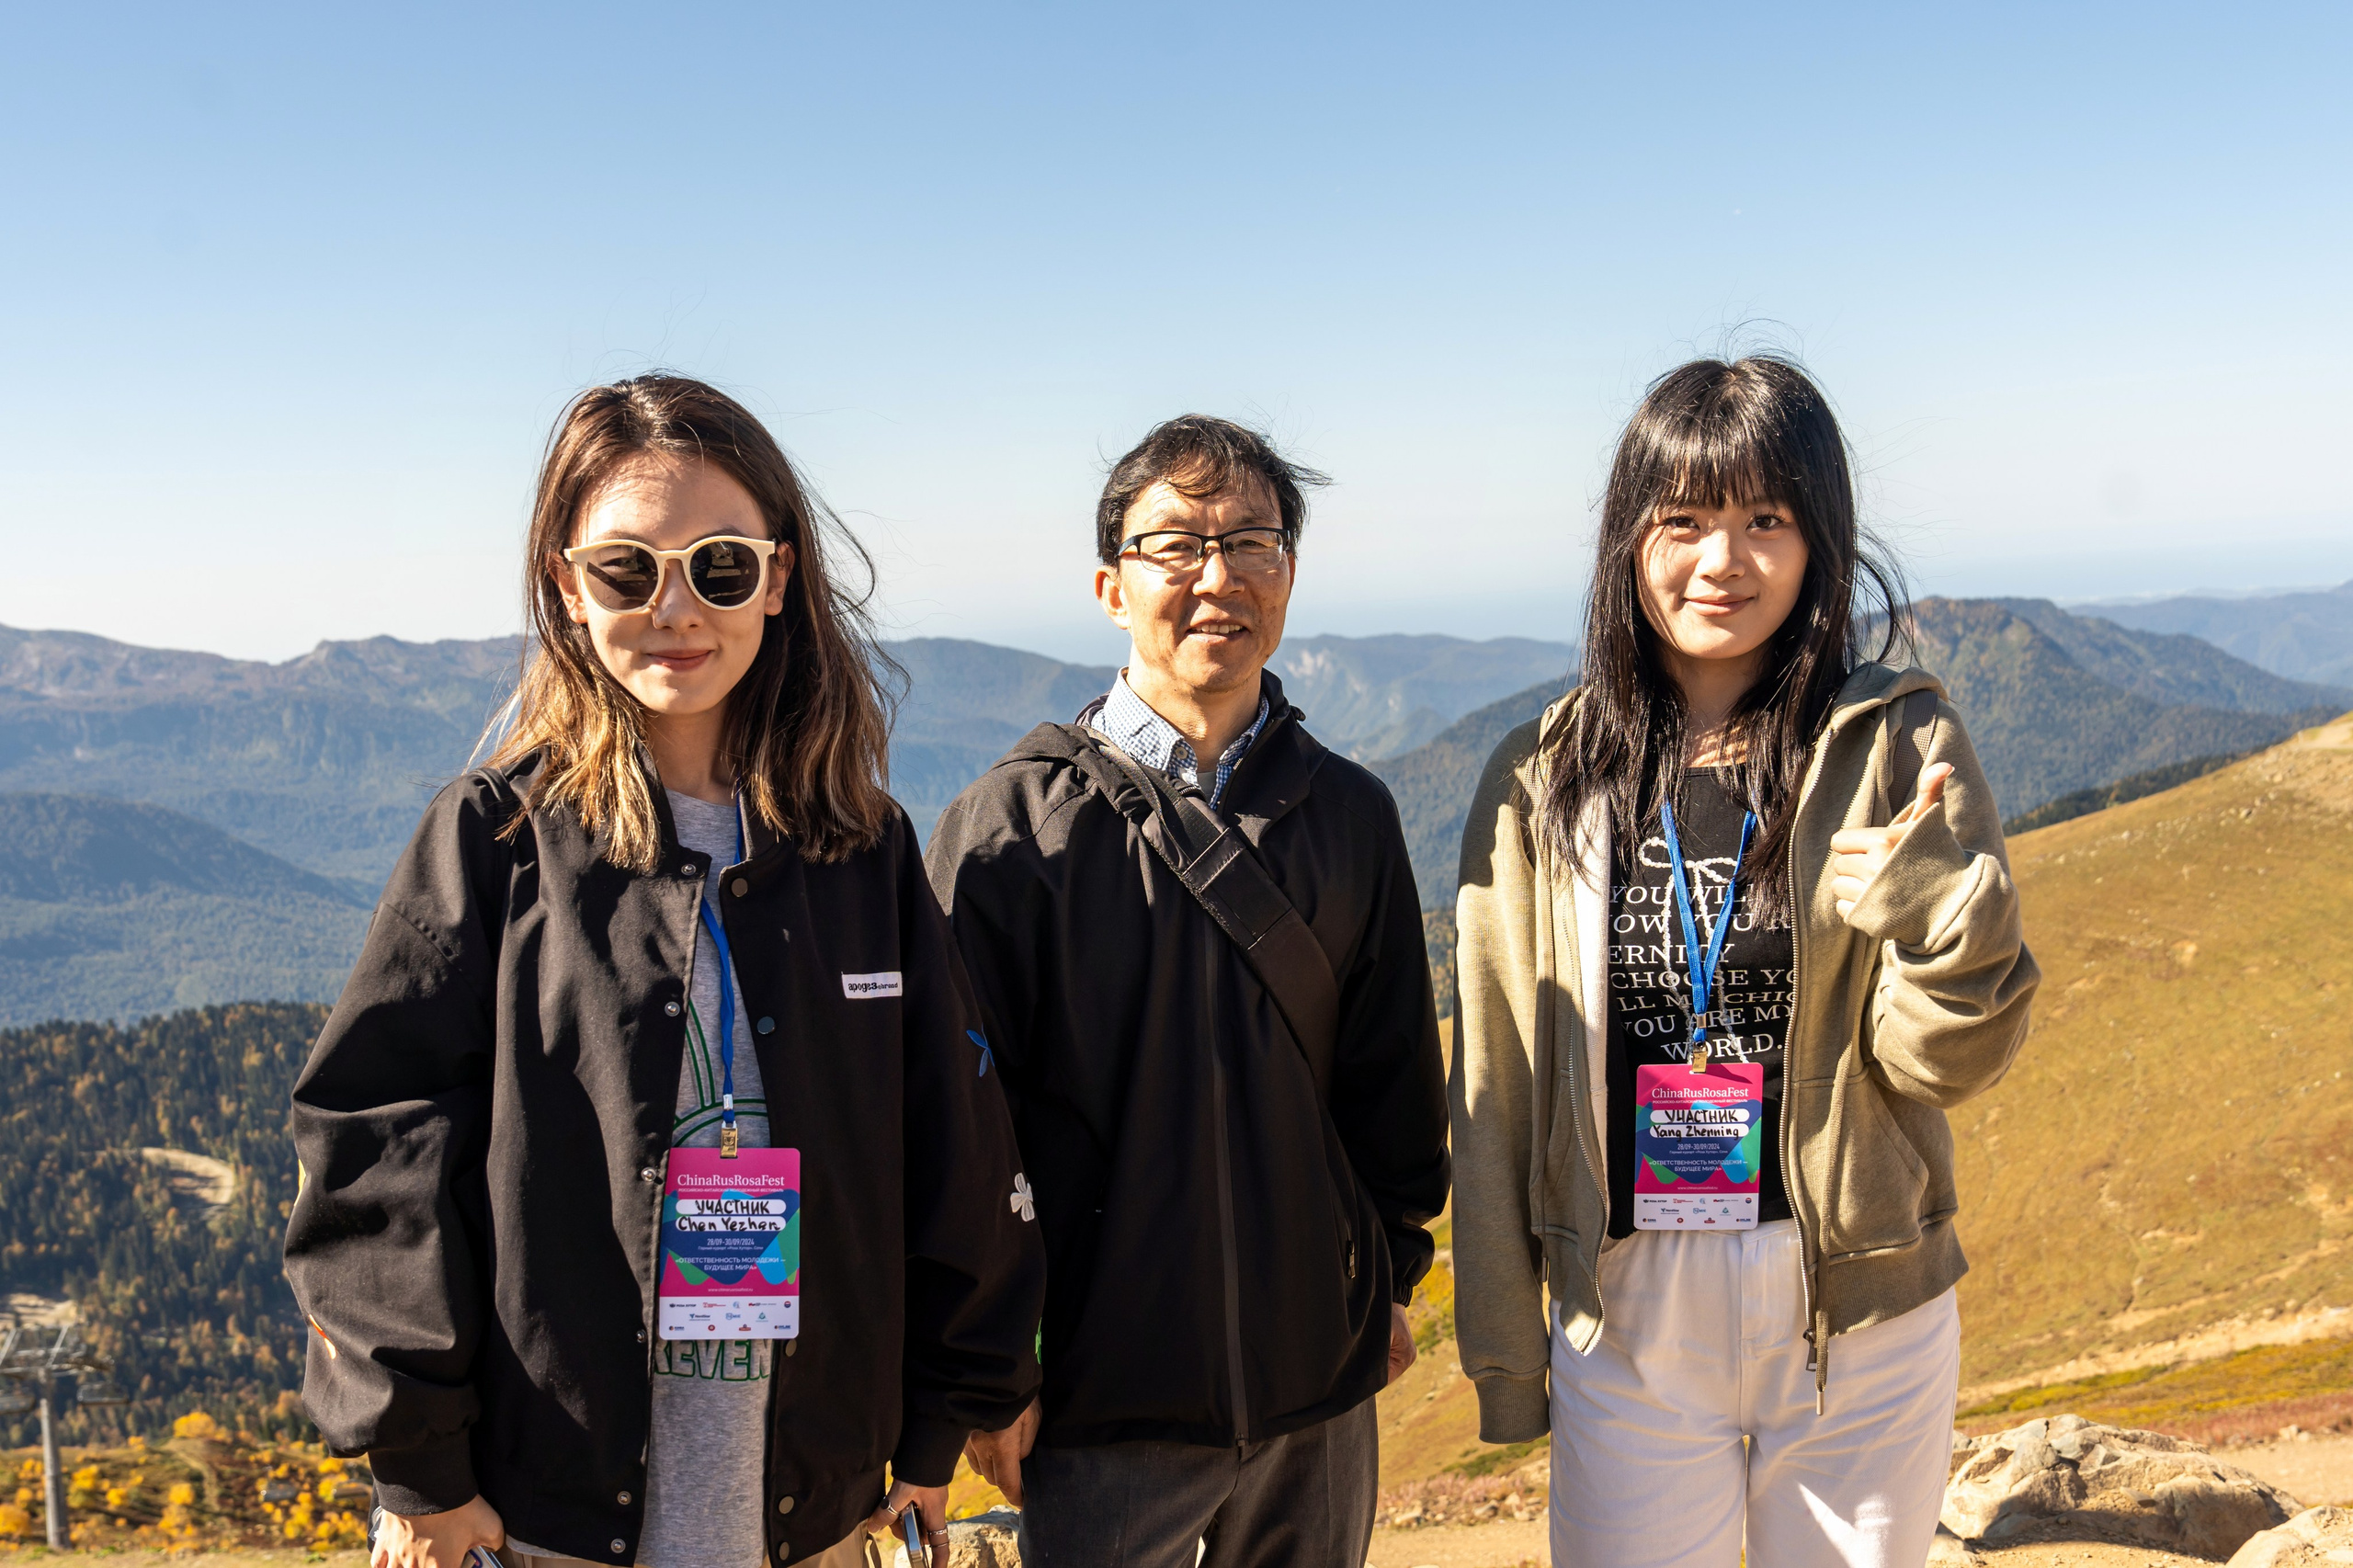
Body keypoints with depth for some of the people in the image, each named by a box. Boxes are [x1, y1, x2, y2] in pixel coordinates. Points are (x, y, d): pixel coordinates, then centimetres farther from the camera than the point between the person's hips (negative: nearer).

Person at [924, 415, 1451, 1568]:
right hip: (1102, 1400, -3)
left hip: (1322, 1387, 4)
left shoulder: (1352, 815, 3)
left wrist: (1393, 1276, 12)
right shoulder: (1010, 827, -8)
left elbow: (1394, 1073, 11)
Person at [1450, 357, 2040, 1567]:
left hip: (1862, 1318, 0)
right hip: (1626, 1309, 1)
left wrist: (1945, 912, -25)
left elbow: (1947, 1065, -4)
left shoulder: (1897, 745, -4)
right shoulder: (1541, 779, -2)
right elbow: (1495, 1084, 3)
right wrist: (1500, 1346, 6)